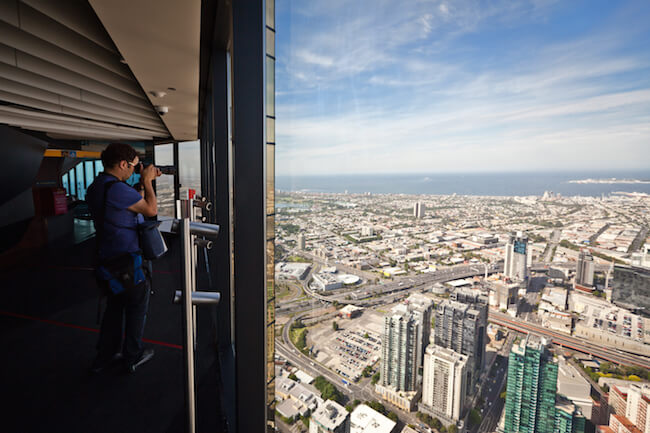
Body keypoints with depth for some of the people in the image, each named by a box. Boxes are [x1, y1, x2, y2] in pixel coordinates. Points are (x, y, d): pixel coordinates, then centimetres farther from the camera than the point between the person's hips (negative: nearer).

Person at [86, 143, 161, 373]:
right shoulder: (117, 189, -24)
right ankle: (133, 356, 26)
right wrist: (147, 181, -7)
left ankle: (105, 356, 34)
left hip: (107, 259, 9)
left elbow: (133, 202, 14)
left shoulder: (95, 187, 7)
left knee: (114, 305, 22)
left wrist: (144, 181, 10)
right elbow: (151, 210, -17)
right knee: (137, 307, 10)